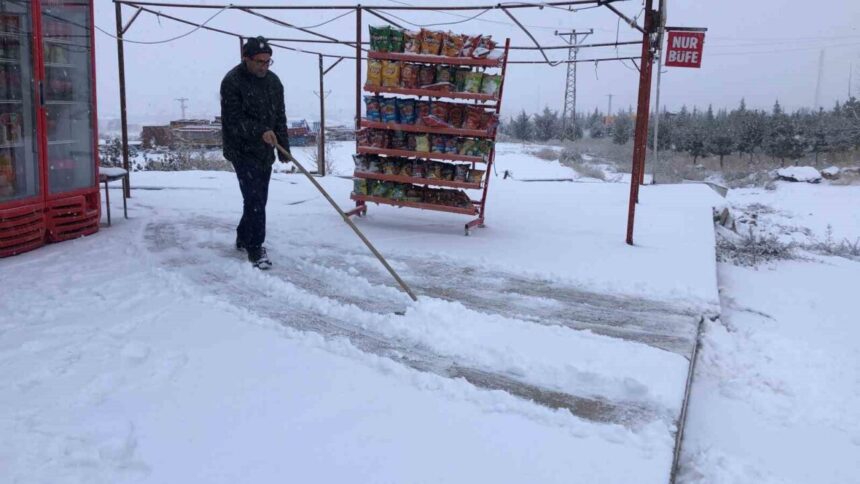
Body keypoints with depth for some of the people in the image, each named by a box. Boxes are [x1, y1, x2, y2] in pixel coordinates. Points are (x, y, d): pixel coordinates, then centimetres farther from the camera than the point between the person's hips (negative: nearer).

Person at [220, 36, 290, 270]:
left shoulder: (273, 81, 7)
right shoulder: (232, 81, -13)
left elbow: (280, 117, 12)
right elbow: (233, 120, -19)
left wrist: (284, 148, 9)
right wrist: (260, 131, -31)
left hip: (265, 152, 7)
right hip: (242, 150, -7)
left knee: (258, 198, 13)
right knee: (254, 199, -11)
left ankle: (244, 238, 31)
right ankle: (255, 249, -4)